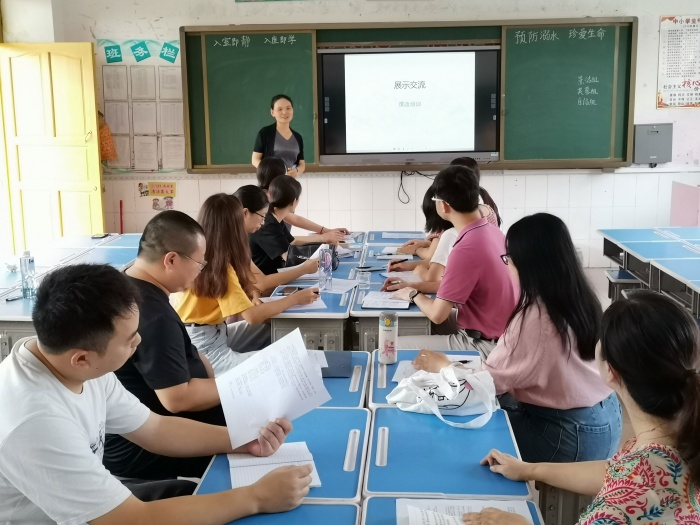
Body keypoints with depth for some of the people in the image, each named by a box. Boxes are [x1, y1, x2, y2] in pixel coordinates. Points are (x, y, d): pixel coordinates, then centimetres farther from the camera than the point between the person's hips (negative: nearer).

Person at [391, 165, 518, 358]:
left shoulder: (466, 249, -26)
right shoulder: (491, 231, 1)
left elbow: (437, 314, -20)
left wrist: (413, 295, -1)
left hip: (483, 345, -9)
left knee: (396, 348, -2)